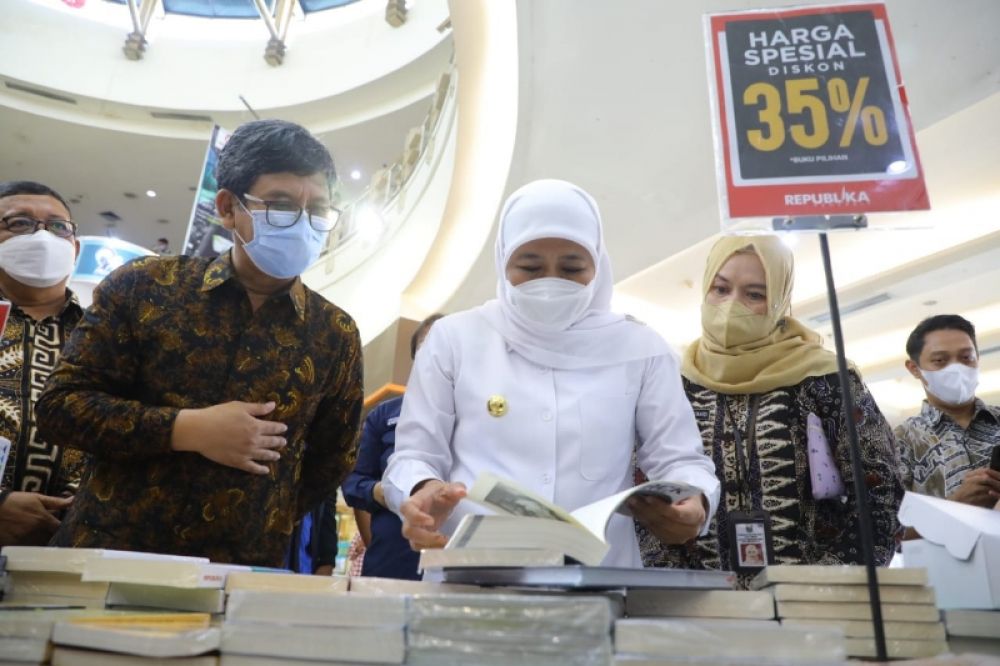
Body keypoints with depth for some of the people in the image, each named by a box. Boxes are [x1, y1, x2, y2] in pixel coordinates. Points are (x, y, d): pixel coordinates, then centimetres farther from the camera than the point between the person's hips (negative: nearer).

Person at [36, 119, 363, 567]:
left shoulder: (335, 335, -2)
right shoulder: (144, 288, -4)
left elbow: (329, 464, 8)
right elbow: (60, 403, -4)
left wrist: (266, 526, 1)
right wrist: (188, 429, -15)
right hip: (107, 555, 0)